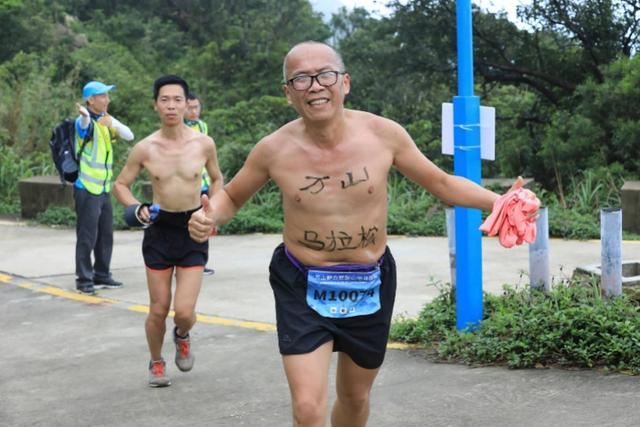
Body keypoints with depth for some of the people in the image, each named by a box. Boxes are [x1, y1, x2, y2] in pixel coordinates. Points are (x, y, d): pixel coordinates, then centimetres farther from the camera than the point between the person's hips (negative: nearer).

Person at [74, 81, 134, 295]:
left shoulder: (106, 122, 11)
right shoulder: (85, 122, -11)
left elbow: (129, 136, 3)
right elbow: (84, 125, -36)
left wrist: (113, 122, -16)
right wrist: (85, 115, -61)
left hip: (104, 189, 8)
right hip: (87, 190, -8)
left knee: (106, 235, 14)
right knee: (87, 236, -5)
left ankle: (102, 275, 24)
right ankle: (84, 279, 3)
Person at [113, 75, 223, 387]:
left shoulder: (203, 144, -6)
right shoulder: (145, 148, -7)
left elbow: (217, 179, 13)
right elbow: (120, 185, 5)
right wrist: (136, 208, -14)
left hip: (193, 232, 0)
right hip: (160, 230, 0)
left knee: (184, 311, -8)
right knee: (158, 310, 7)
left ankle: (182, 337, 29)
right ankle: (156, 362, 34)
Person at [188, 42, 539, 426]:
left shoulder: (384, 134, -12)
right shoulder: (275, 149, -13)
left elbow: (442, 183, 2)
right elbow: (231, 197, 5)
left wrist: (499, 201, -12)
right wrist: (209, 216, -17)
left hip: (370, 285, 2)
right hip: (302, 288, -2)